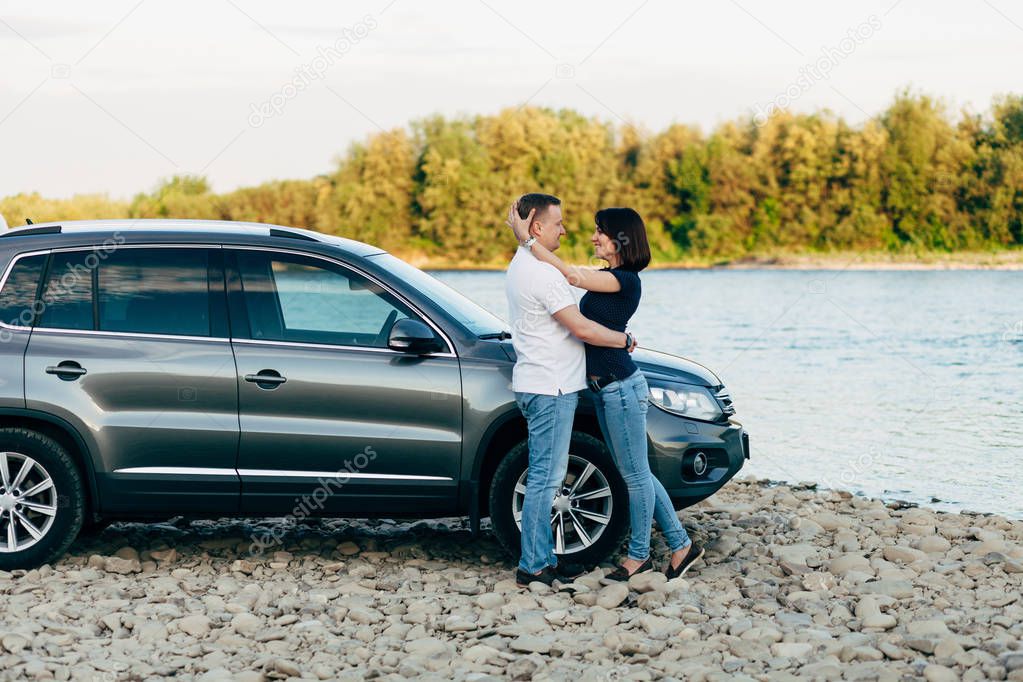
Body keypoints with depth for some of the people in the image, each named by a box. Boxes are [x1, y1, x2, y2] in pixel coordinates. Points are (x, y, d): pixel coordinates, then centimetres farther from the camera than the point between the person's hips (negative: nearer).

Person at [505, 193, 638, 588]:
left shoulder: (520, 267, 15)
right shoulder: (542, 272, -18)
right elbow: (581, 328, -18)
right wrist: (624, 340, -5)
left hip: (537, 384, 11)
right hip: (551, 387, -11)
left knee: (545, 477, 14)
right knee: (545, 478, -6)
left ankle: (543, 559, 19)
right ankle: (532, 568, -3)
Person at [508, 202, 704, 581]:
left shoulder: (626, 280, -17)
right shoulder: (604, 277, 14)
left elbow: (570, 275, -22)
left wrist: (526, 237, -19)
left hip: (622, 387, -10)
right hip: (604, 389, 10)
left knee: (636, 475, 3)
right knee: (636, 474, 15)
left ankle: (639, 555, 15)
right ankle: (681, 544, 22)